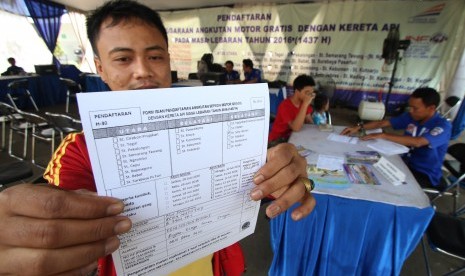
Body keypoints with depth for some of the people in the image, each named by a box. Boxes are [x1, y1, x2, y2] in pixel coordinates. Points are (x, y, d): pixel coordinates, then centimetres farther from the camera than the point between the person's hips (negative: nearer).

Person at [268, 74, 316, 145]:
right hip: (277, 140, -7)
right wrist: (305, 104, -35)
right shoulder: (285, 106, -24)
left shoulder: (304, 102, -2)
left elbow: (309, 122, 2)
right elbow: (296, 128, -34)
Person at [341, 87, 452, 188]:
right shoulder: (410, 117, -2)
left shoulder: (443, 126, -21)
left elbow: (417, 142, -38)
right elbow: (382, 123, -1)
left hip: (426, 174, -6)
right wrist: (358, 127, -15)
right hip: (406, 162, 6)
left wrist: (383, 135, -36)